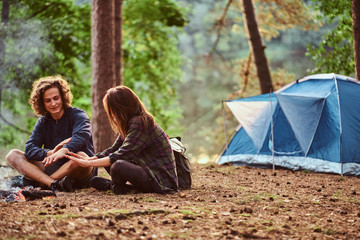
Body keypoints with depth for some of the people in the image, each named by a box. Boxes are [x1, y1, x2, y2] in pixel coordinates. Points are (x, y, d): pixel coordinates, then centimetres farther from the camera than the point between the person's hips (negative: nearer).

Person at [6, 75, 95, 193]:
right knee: (13, 155, -9)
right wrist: (51, 153, -26)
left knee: (80, 157, -38)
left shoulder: (78, 115, -4)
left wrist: (64, 151, -48)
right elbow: (29, 149, -5)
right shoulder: (43, 122, 10)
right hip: (53, 169, 5)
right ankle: (54, 184, -34)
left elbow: (81, 136, -27)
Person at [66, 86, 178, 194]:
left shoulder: (139, 123, -19)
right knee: (106, 159, 9)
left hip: (162, 180, -10)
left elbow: (122, 155, -23)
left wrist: (89, 163, -19)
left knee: (118, 166, -31)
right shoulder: (131, 122, 12)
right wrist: (88, 159, -1)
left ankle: (115, 186, -2)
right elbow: (114, 150, 12)